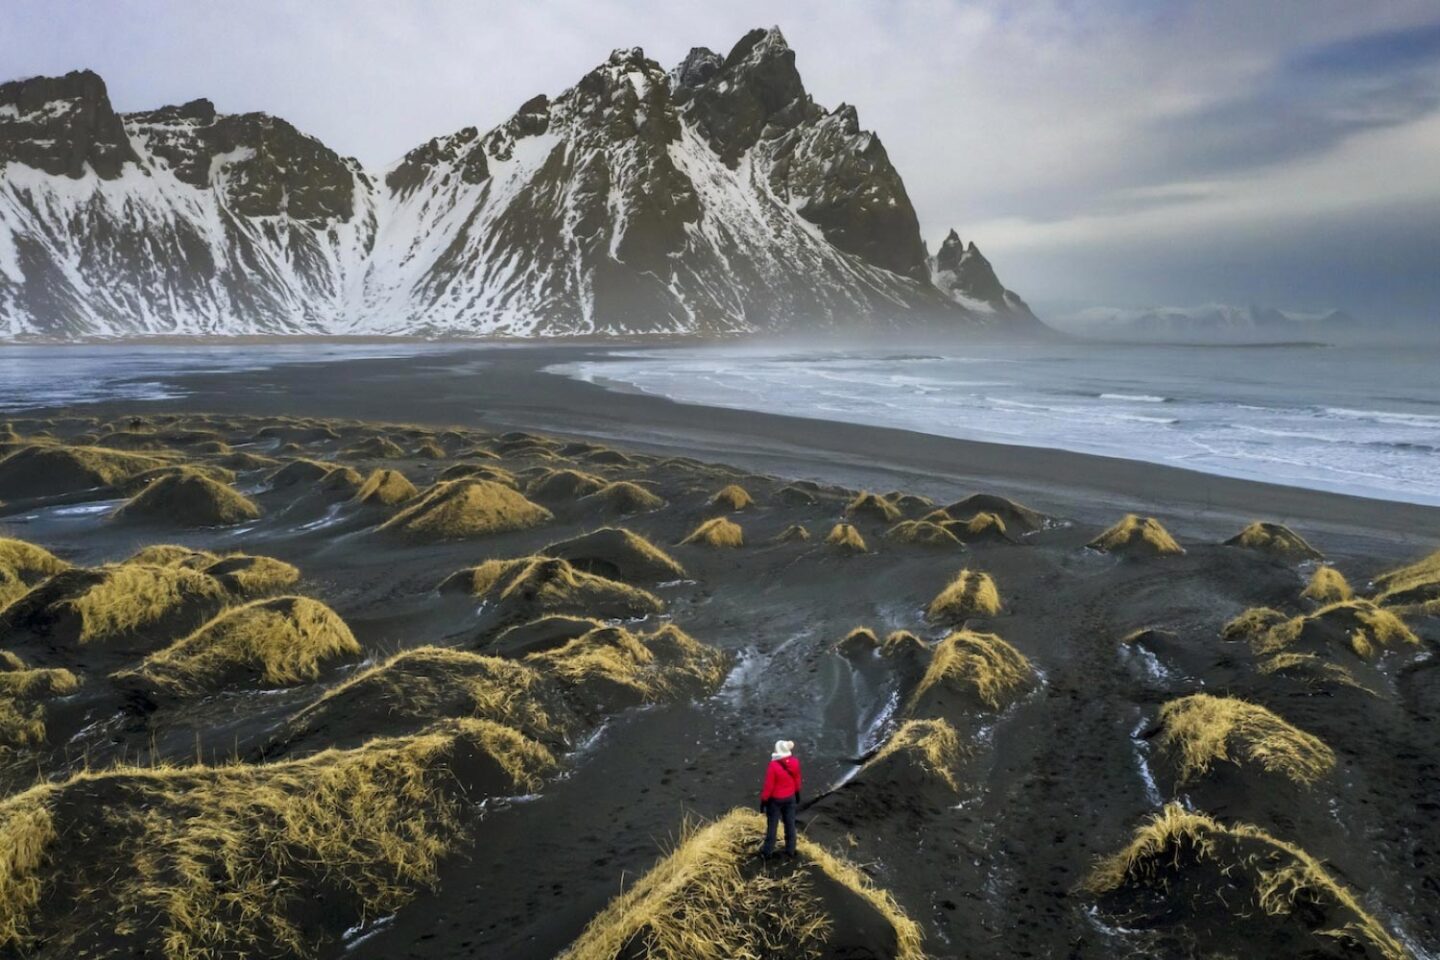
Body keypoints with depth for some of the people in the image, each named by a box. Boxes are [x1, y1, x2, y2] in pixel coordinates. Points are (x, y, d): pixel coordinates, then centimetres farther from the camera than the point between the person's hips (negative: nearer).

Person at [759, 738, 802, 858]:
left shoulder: (773, 765, -29)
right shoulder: (795, 762, -13)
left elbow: (769, 785, -21)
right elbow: (797, 780, 2)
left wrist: (763, 800, -8)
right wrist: (797, 794, 18)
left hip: (775, 799, -4)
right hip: (790, 797, 4)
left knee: (772, 824, 13)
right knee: (790, 823, 17)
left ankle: (768, 851, 27)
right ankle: (790, 850, 30)